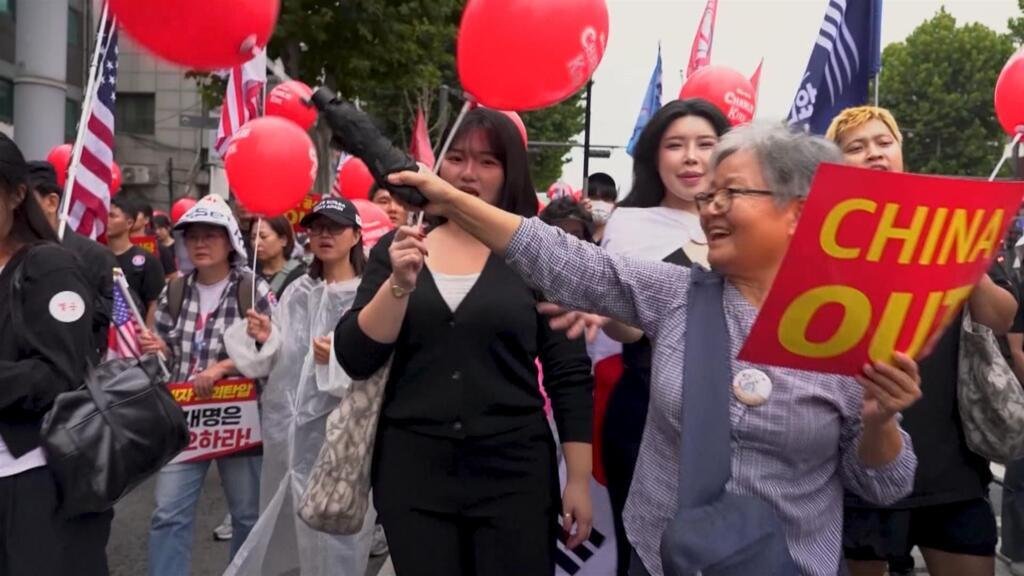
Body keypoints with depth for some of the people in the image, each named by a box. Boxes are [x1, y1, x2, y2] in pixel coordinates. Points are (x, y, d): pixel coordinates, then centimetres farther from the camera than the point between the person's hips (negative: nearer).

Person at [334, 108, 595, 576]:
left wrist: (579, 479, -3)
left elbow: (570, 373, -1)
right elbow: (355, 361, -4)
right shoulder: (396, 248, 3)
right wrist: (399, 283, -18)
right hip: (410, 469, 2)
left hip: (514, 472, -1)